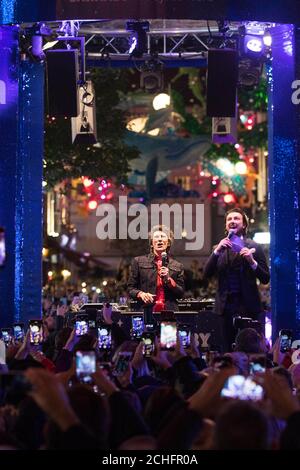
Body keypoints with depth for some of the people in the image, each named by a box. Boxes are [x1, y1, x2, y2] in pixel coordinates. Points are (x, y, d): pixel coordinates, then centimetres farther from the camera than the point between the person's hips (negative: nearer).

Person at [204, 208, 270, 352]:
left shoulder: (254, 247, 3)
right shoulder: (219, 248, 12)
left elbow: (265, 279, -1)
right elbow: (207, 274, 1)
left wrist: (252, 261, -18)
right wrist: (217, 251, -11)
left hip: (247, 306, -3)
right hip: (226, 305, 3)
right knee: (228, 349, 4)